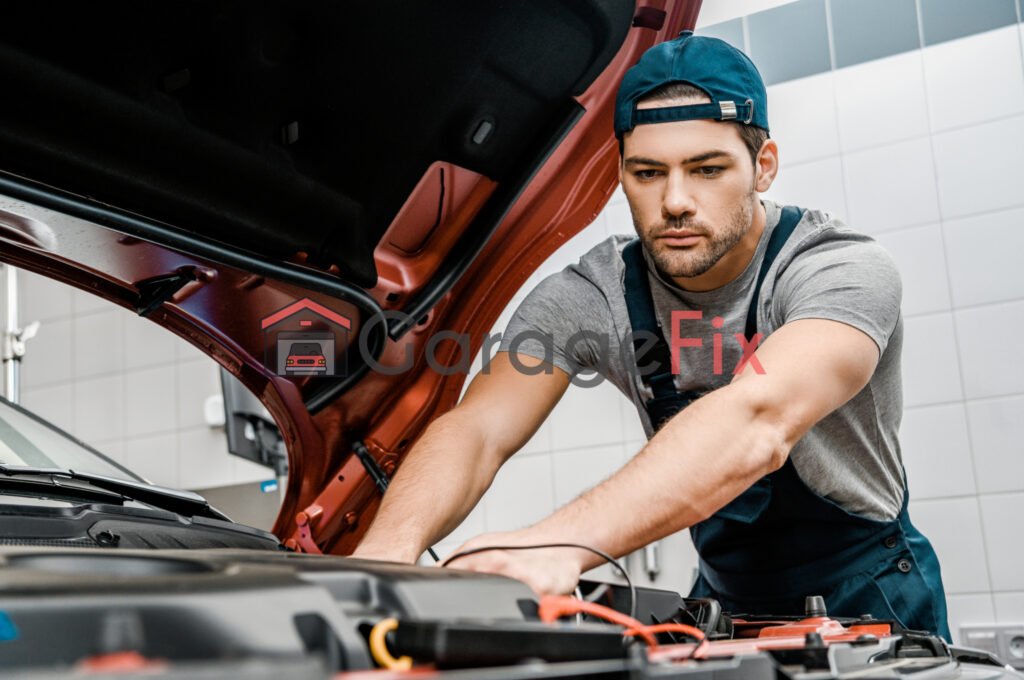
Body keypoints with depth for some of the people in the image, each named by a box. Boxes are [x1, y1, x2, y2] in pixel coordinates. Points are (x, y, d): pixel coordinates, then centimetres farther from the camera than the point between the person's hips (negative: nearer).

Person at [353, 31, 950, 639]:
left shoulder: (845, 269, -24)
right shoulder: (592, 297, -13)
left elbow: (759, 420, -44)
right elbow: (478, 429, -24)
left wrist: (558, 544, -57)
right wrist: (390, 547, -46)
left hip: (872, 601, -2)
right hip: (728, 600, 3)